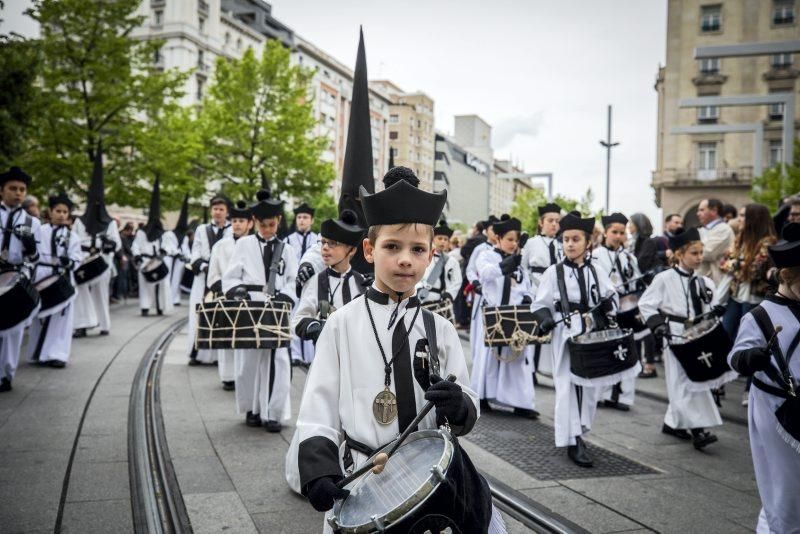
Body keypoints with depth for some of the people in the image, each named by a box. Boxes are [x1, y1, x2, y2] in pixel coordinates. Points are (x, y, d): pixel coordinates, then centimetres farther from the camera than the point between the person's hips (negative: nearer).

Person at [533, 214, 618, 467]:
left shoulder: (596, 272, 8)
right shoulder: (554, 272, -1)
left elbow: (612, 297, 14)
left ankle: (578, 430, 27)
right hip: (566, 335, -3)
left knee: (590, 386, 10)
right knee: (568, 386, -5)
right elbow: (539, 305, 0)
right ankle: (573, 442, 0)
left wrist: (608, 302, -9)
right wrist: (546, 320, -20)